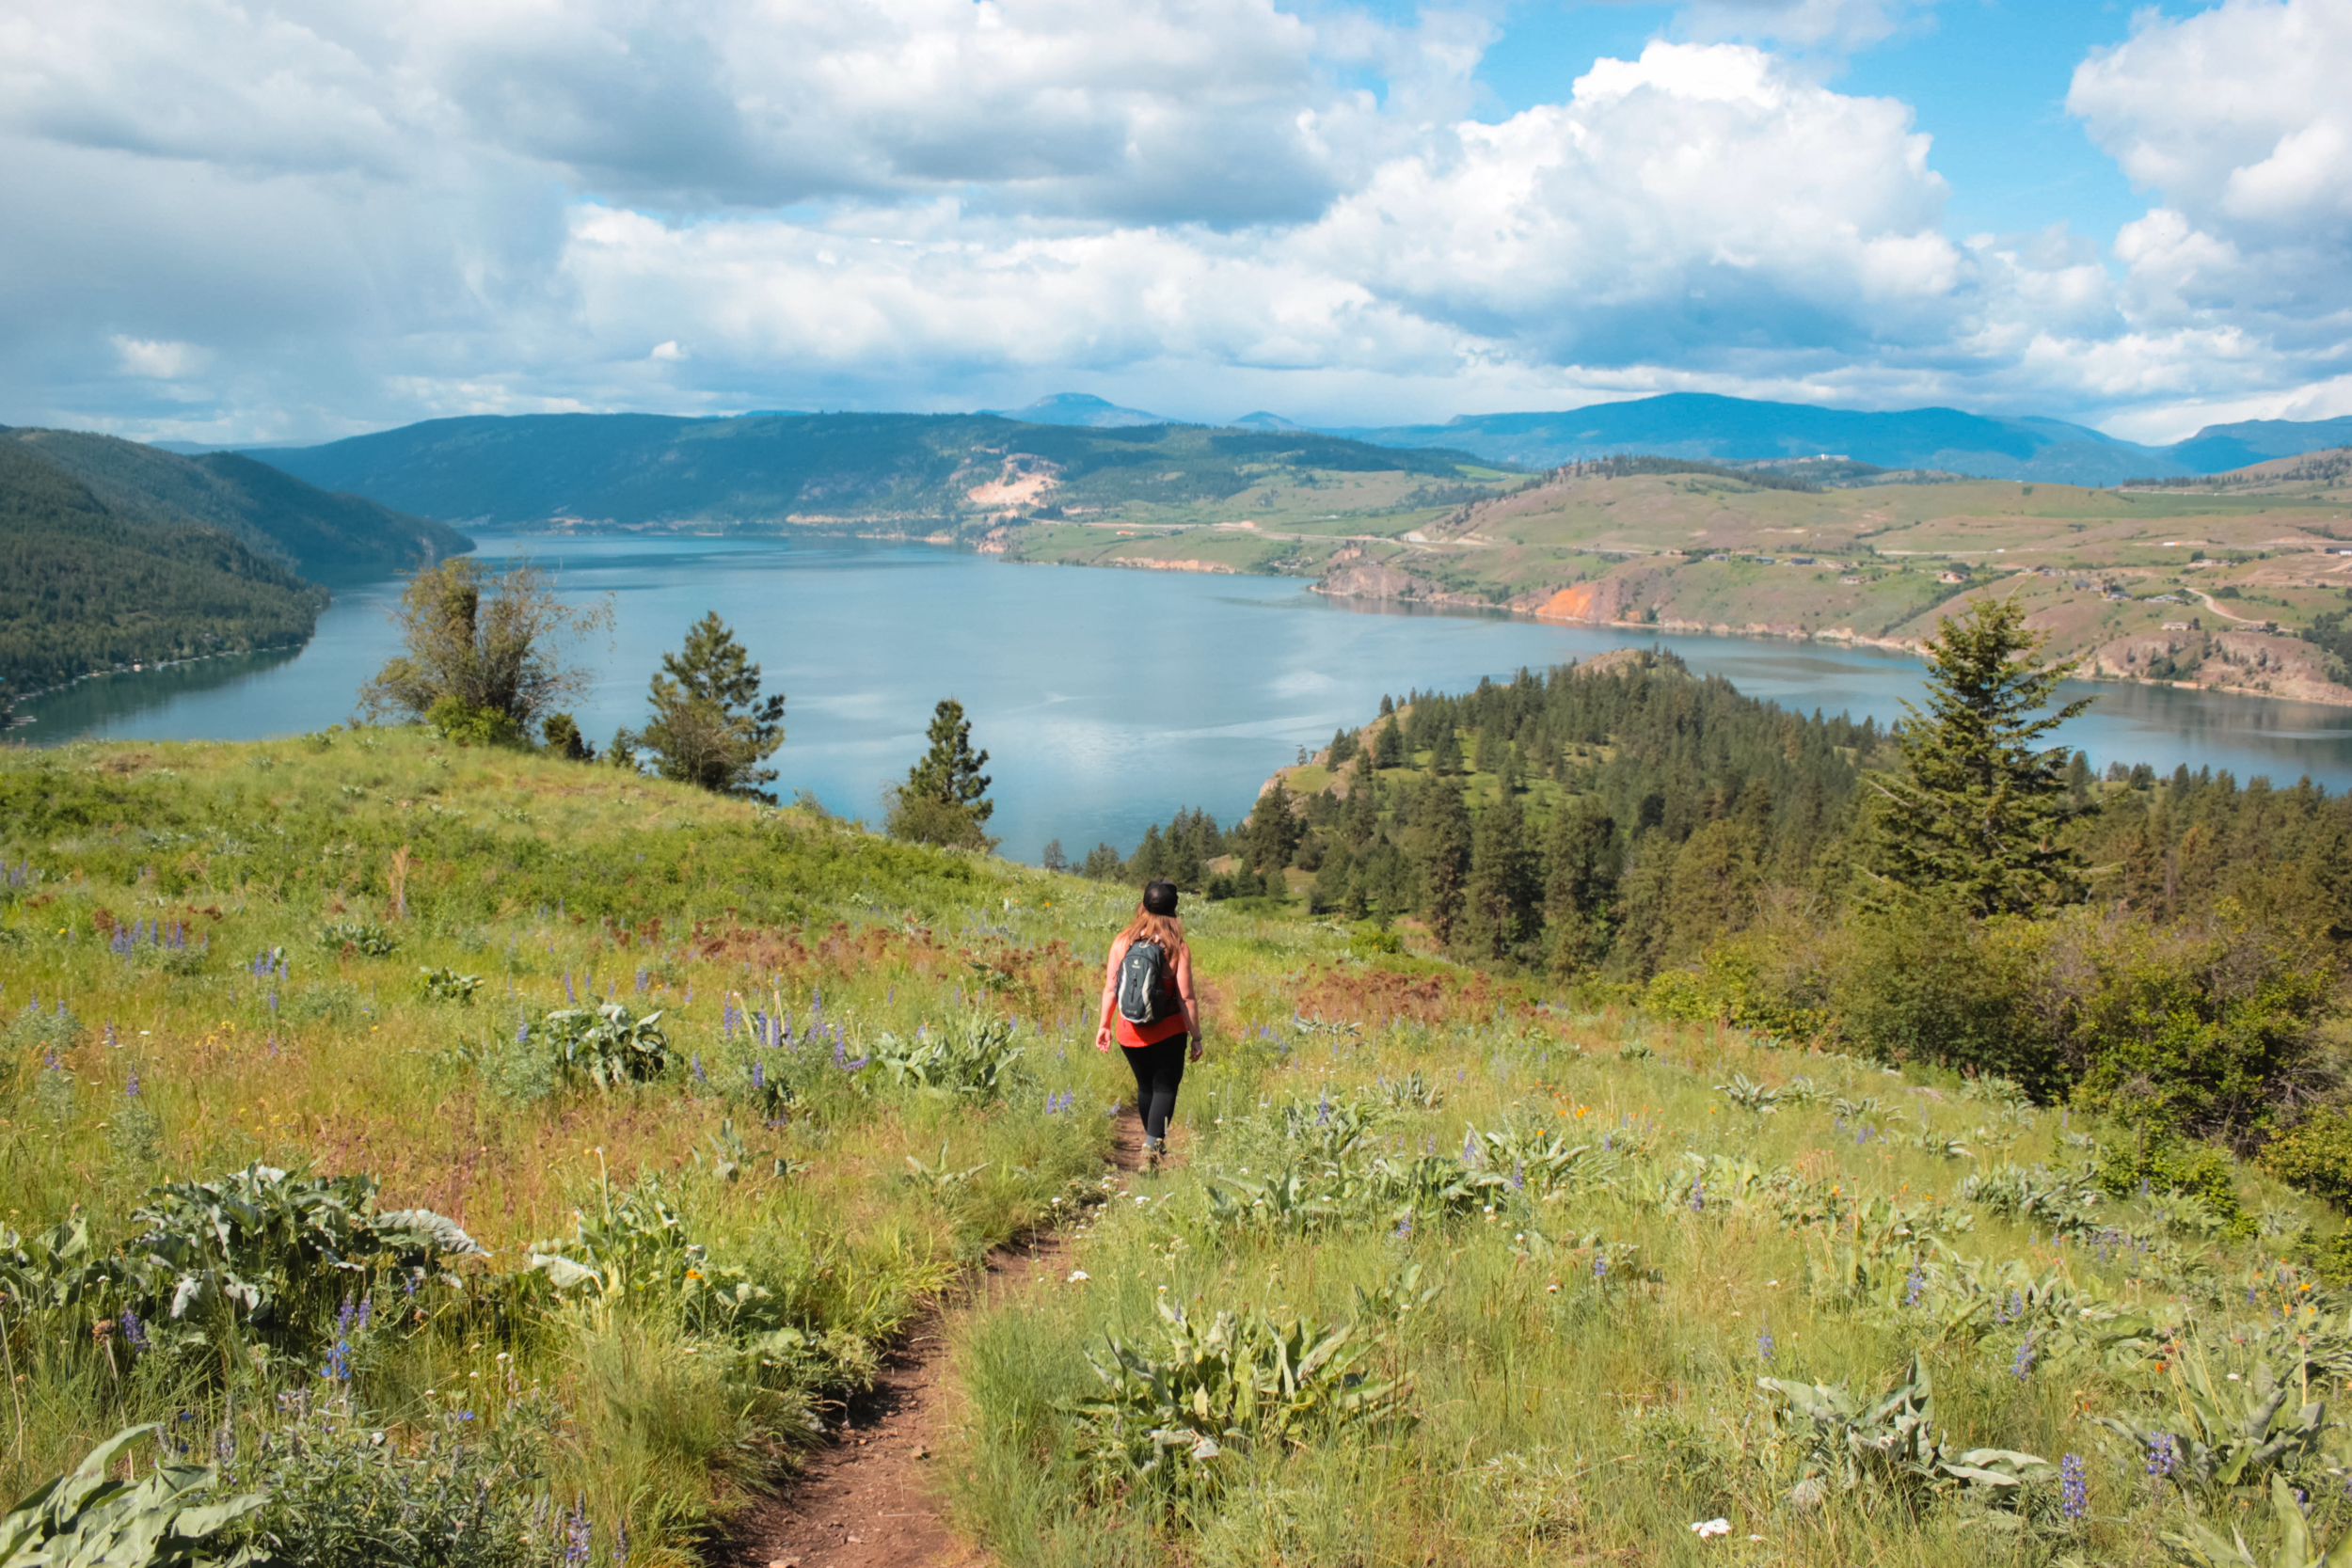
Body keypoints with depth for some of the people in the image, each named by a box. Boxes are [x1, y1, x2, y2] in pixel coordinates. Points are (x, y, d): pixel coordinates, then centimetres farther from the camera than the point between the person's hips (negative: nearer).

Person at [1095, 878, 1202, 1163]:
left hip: (1130, 1032, 3)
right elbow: (1186, 998, -12)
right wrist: (1195, 1037, -4)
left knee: (1145, 1085, 21)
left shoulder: (1122, 941, -5)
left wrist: (1104, 1025, 8)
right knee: (1165, 1087, 6)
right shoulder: (1178, 949, -12)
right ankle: (1153, 1142, -12)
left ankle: (1151, 1140, 35)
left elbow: (1110, 988, -2)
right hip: (1167, 1032, -3)